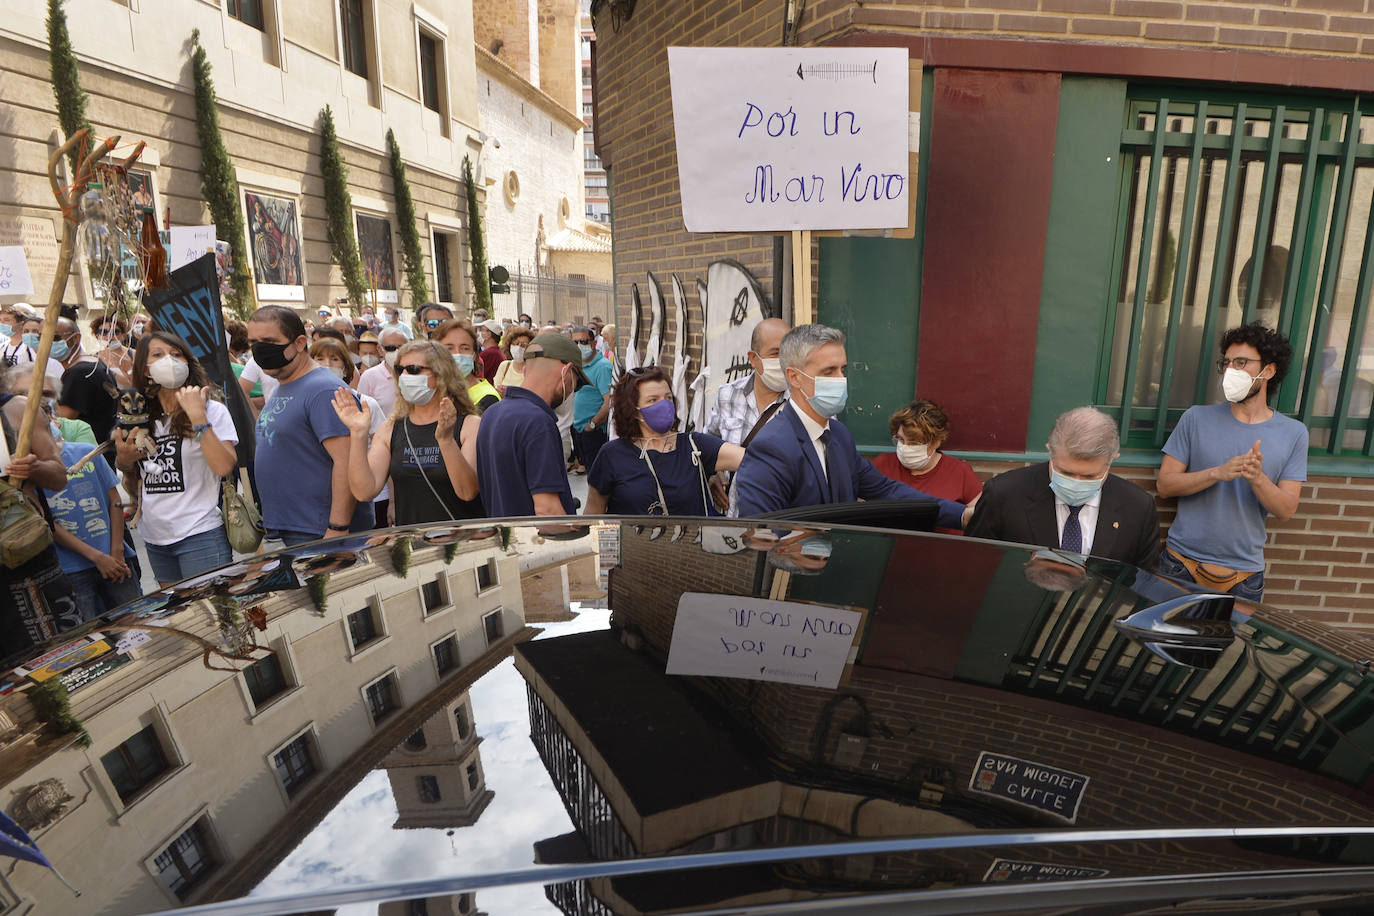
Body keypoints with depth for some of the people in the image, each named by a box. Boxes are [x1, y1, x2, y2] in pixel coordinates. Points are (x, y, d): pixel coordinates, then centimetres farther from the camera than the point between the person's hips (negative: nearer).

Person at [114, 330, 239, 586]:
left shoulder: (212, 410, -9)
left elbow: (224, 467, -24)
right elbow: (133, 470, 22)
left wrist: (198, 416, -24)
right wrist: (124, 458, 0)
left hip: (200, 535, -6)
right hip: (154, 537, 6)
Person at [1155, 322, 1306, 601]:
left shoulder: (1293, 433, 1)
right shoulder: (1197, 418, -1)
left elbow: (1286, 511, -4)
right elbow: (1164, 486, -6)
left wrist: (1257, 478, -23)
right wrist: (1218, 473, -21)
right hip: (1182, 563, 0)